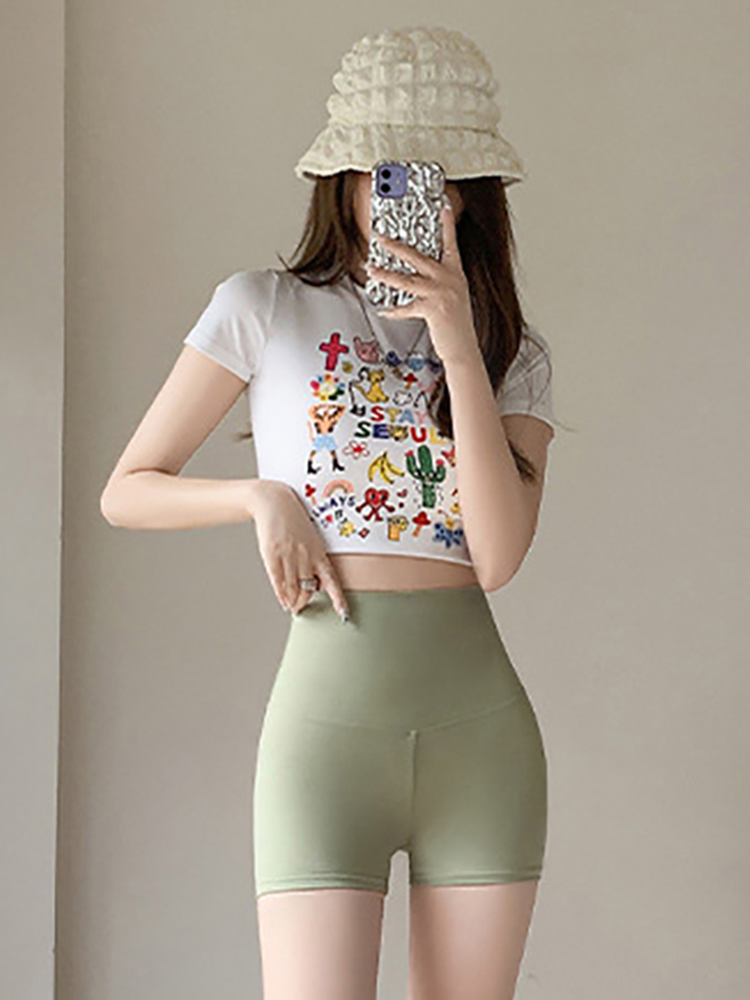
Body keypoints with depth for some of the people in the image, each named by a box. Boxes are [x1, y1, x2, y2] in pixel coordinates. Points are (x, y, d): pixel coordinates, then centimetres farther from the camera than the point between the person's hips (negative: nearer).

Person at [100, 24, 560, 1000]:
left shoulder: (516, 354, 10)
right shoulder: (265, 310, 5)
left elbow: (498, 558, -6)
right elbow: (127, 491, 9)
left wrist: (459, 344, -10)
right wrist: (263, 495, -8)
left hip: (481, 724, 3)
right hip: (327, 711, -3)